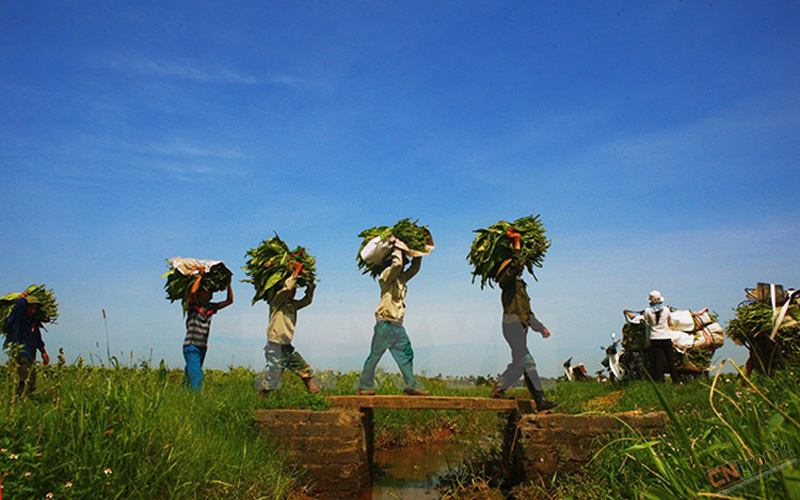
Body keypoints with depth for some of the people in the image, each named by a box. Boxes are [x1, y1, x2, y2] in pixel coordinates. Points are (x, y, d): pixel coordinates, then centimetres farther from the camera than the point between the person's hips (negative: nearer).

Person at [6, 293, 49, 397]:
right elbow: (21, 303, -21)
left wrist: (44, 353, 23)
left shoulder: (34, 322, 19)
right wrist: (23, 297, 0)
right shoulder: (16, 319, -3)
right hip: (20, 354, -8)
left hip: (30, 357, 8)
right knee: (28, 384, -20)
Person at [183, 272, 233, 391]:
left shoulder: (211, 307, 10)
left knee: (190, 374, 11)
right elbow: (192, 291, -24)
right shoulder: (193, 305, -4)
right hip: (191, 346, -5)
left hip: (203, 348, 6)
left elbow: (229, 300, 9)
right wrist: (200, 276, -14)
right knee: (197, 377, -16)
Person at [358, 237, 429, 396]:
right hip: (385, 322, -8)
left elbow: (415, 268, 30)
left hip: (397, 325, 8)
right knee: (375, 355, -1)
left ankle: (411, 386, 10)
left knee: (406, 354, 5)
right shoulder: (386, 275, -6)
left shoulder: (402, 277, 18)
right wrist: (397, 246, -10)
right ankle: (364, 386, 8)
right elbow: (397, 264, -23)